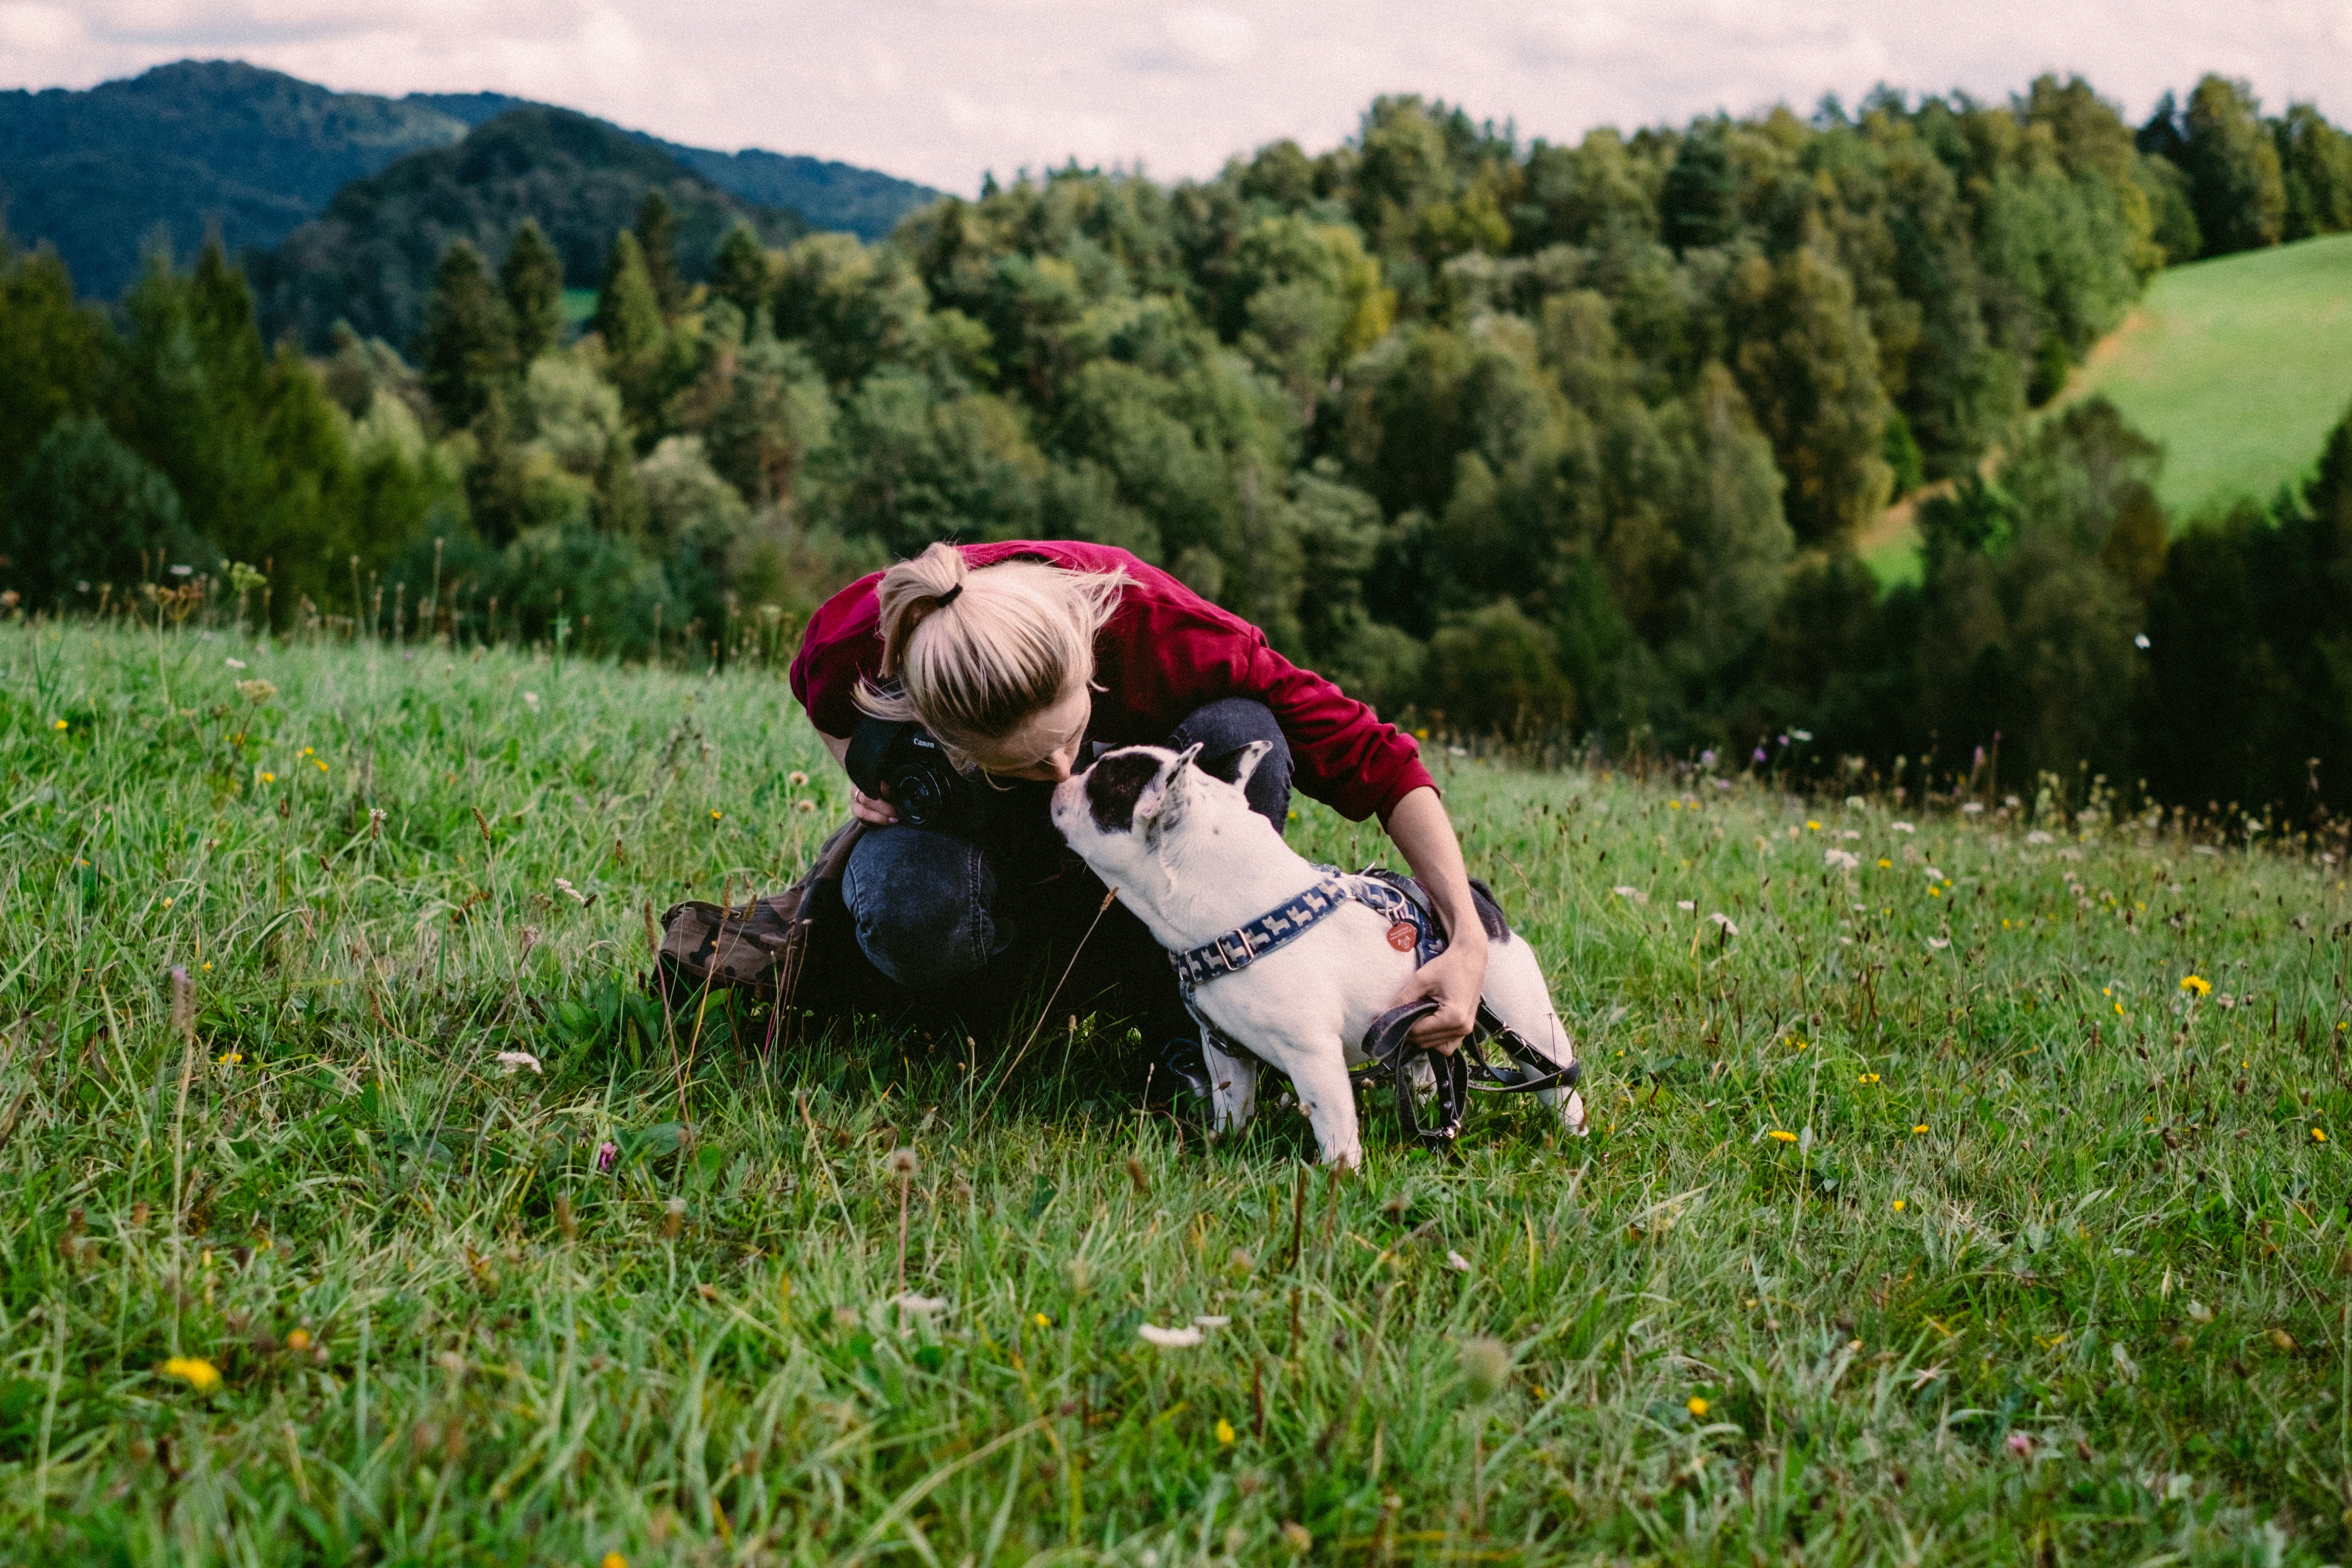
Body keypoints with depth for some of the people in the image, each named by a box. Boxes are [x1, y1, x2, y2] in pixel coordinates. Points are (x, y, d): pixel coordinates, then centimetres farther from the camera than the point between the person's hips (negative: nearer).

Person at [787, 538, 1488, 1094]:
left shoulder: (1154, 625, -39)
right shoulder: (859, 642, -35)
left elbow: (1370, 755, -33)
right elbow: (824, 703, -4)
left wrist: (1467, 939, -41)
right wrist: (864, 773, -24)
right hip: (961, 804, 0)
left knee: (1239, 738, -36)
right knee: (912, 921, -38)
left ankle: (1187, 1029, -18)